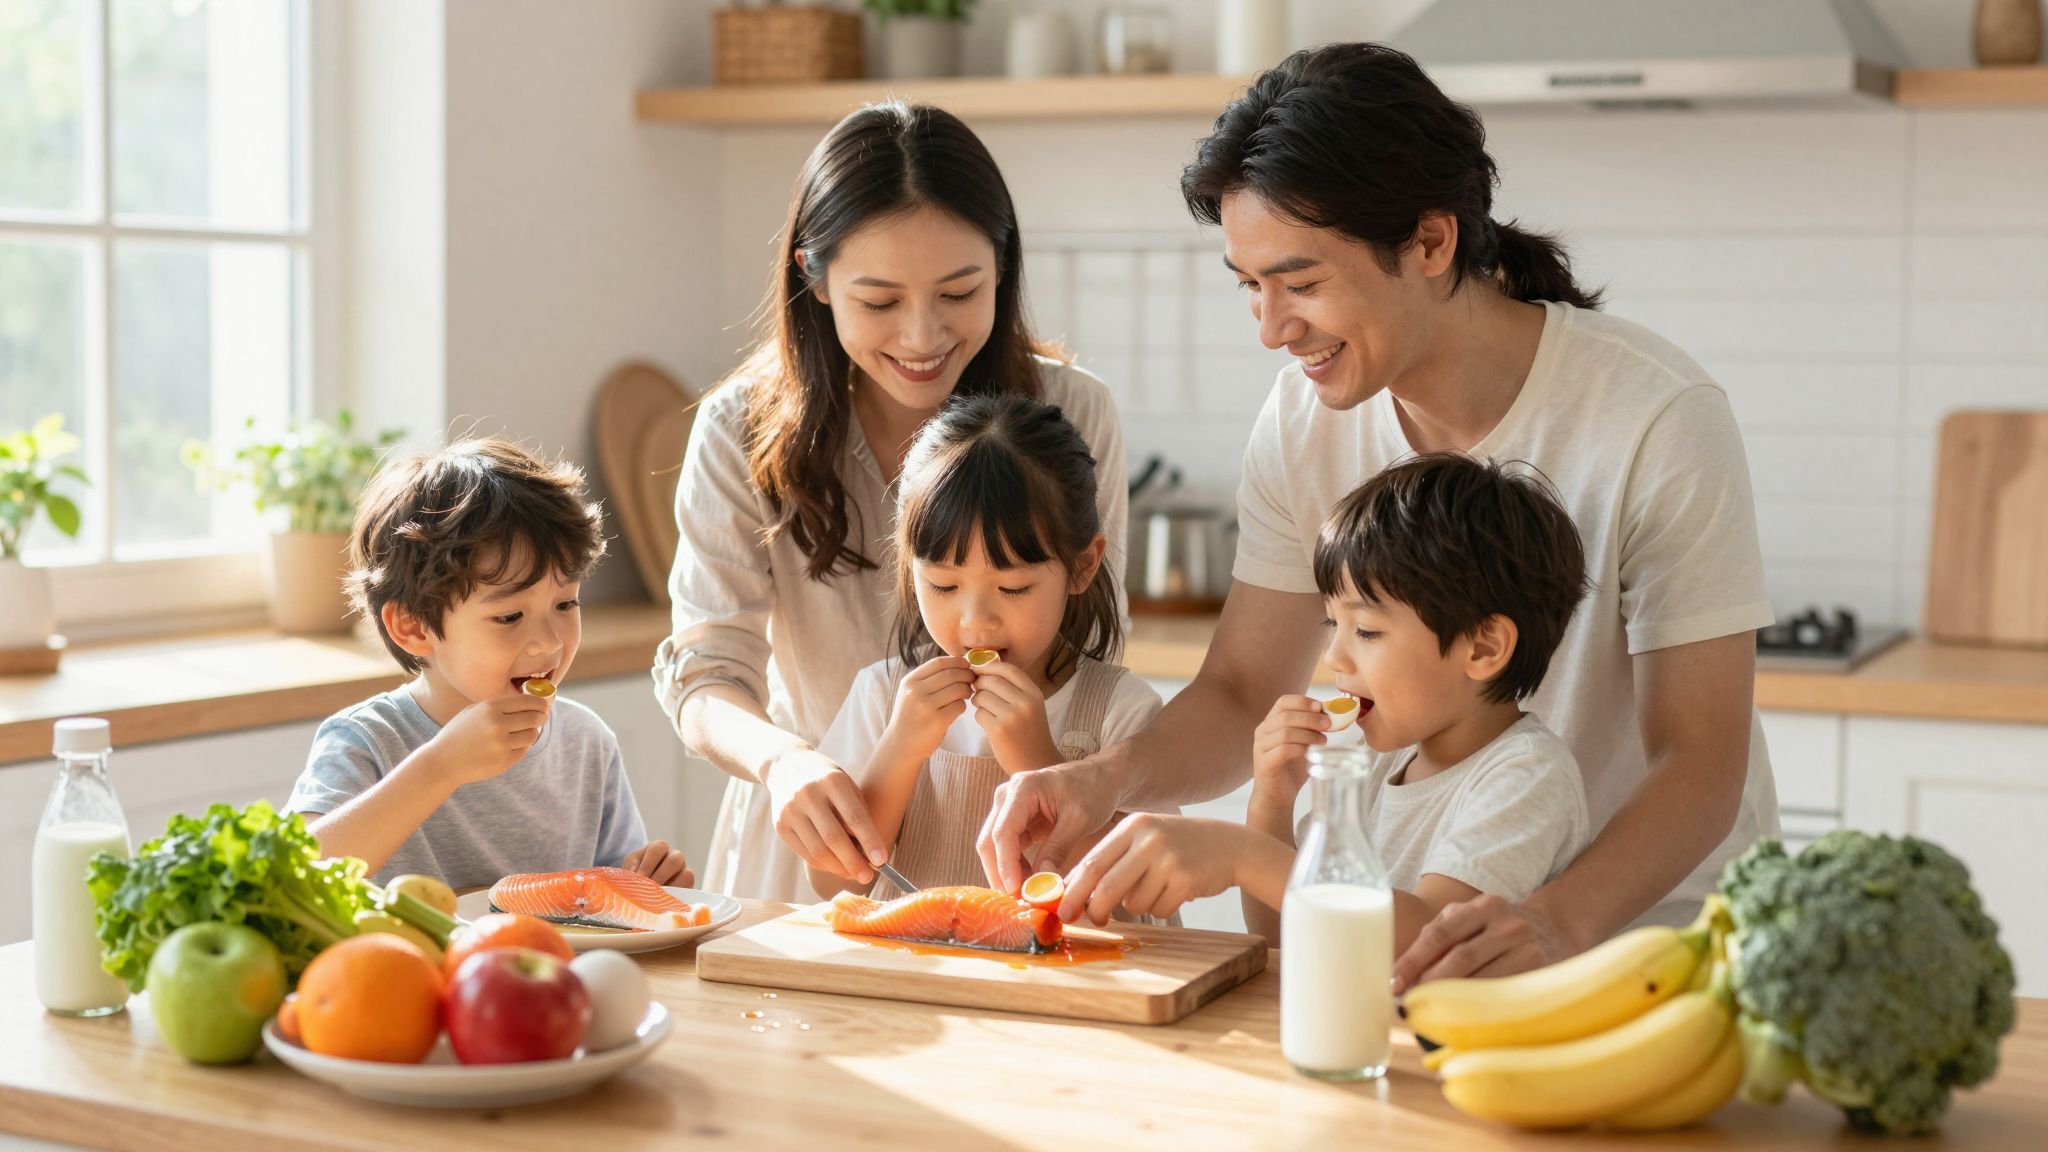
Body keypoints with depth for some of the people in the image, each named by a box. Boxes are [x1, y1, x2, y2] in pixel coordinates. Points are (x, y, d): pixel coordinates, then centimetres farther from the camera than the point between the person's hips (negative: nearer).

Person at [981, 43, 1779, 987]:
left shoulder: (1658, 420, -19)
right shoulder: (1308, 417, -3)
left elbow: (1700, 761, -20)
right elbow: (1240, 696, 1)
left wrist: (1559, 920, -39)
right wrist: (1108, 778, -21)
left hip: (1650, 923, -4)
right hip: (1446, 922, 4)